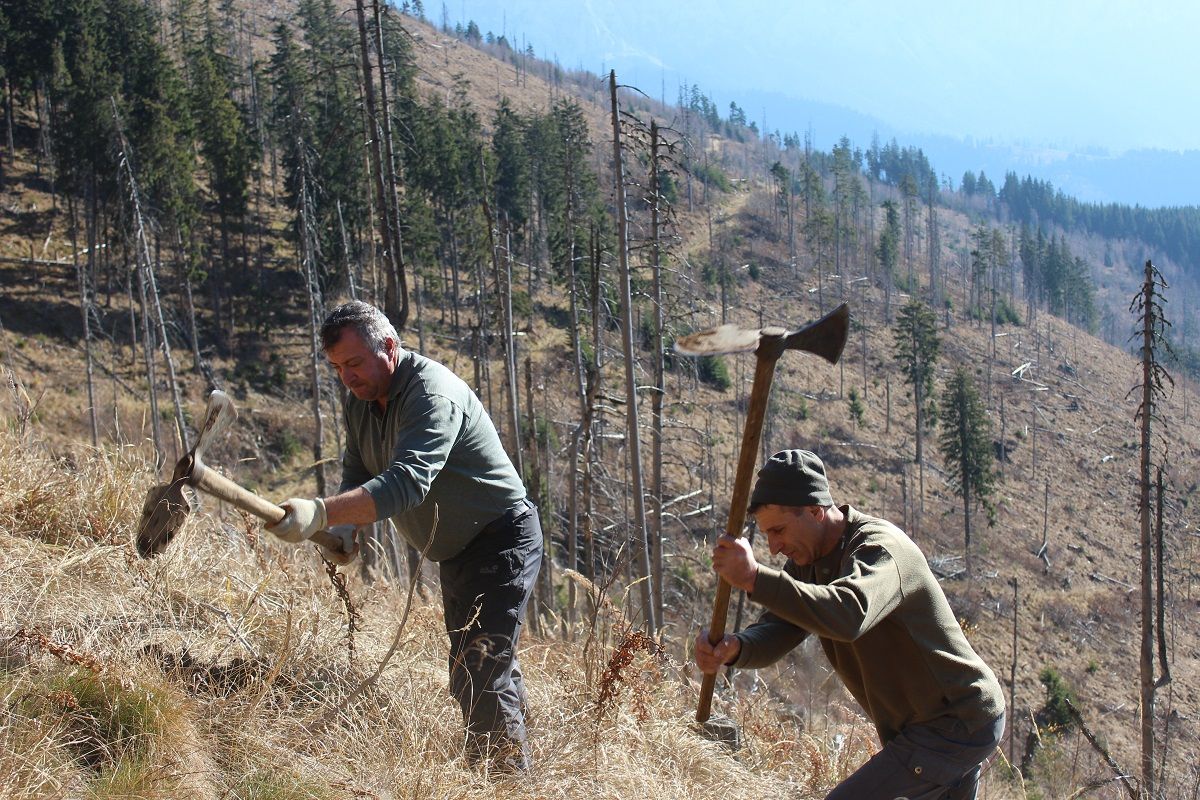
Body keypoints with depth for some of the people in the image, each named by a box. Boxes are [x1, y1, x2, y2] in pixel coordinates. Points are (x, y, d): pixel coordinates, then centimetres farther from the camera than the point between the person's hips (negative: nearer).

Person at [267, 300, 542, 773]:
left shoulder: (433, 394, -27)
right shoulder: (360, 400, 2)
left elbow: (407, 481, -41)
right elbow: (358, 474, 7)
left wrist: (321, 514, -52)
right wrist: (345, 530, -15)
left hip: (502, 542, -10)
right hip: (456, 553, 10)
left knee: (483, 679, -18)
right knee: (466, 680, 16)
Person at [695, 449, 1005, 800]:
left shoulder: (880, 547, -24)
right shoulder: (808, 561, 4)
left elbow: (849, 617, -46)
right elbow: (774, 632, -10)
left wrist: (755, 578, -52)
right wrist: (733, 647, -33)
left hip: (956, 726, -10)